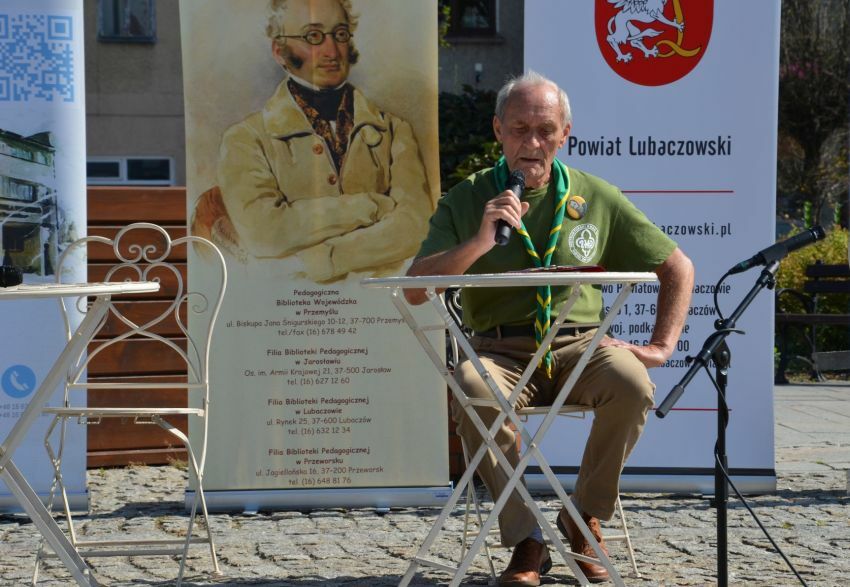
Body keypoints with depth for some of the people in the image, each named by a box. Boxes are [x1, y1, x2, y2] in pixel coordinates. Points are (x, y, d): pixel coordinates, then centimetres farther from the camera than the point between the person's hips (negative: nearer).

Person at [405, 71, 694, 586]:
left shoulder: (597, 197, 10)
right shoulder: (466, 200, 7)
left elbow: (678, 267, 15)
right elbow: (415, 289, -4)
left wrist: (661, 346, 5)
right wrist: (478, 243, -17)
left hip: (578, 344, 1)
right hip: (500, 350, -1)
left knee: (632, 384, -31)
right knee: (472, 391, -36)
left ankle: (585, 515, -5)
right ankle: (526, 540, -20)